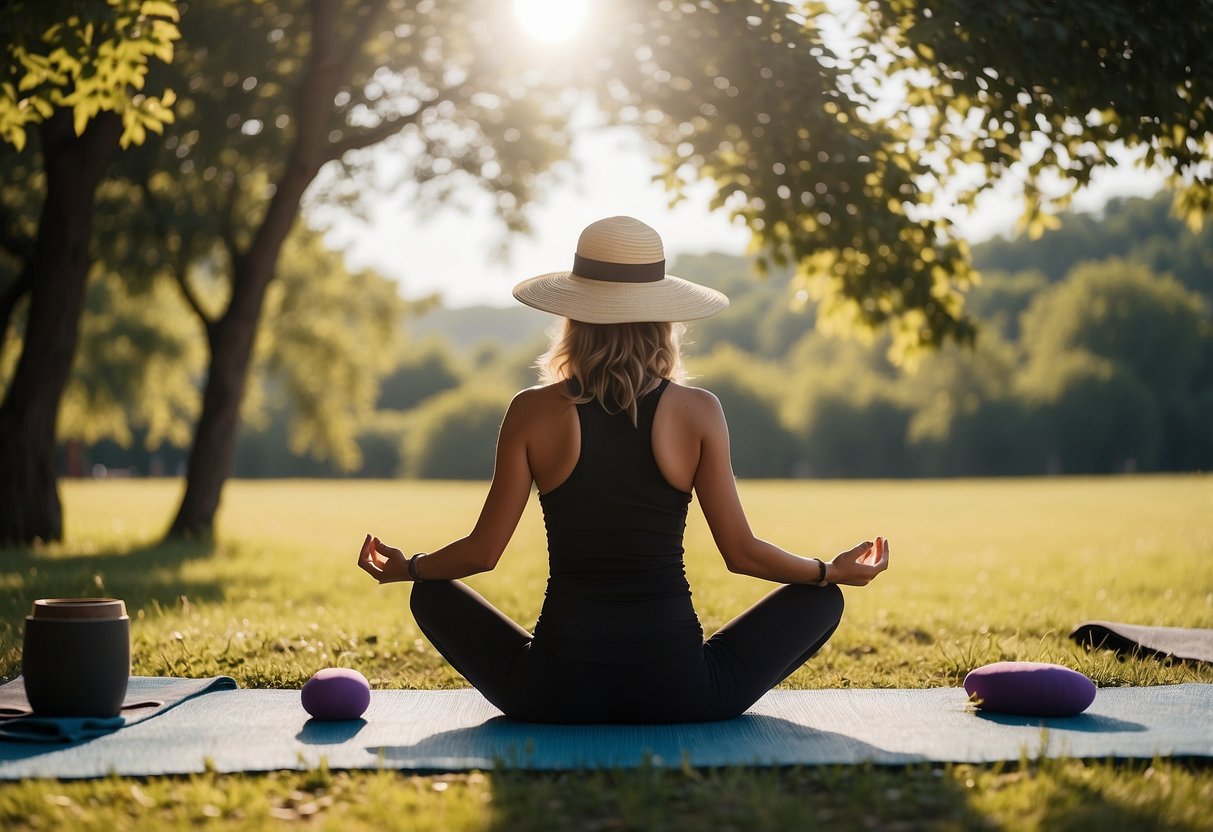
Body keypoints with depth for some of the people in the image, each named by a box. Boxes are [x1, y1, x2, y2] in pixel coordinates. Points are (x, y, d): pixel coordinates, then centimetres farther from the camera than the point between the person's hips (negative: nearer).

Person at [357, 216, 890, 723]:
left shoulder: (534, 412, -4)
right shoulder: (697, 411, -5)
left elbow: (482, 551, 0)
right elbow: (741, 552, -2)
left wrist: (404, 567, 21)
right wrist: (833, 571, 16)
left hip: (556, 692, 1)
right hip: (677, 693, 0)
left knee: (434, 595, 26)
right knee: (820, 599, 20)